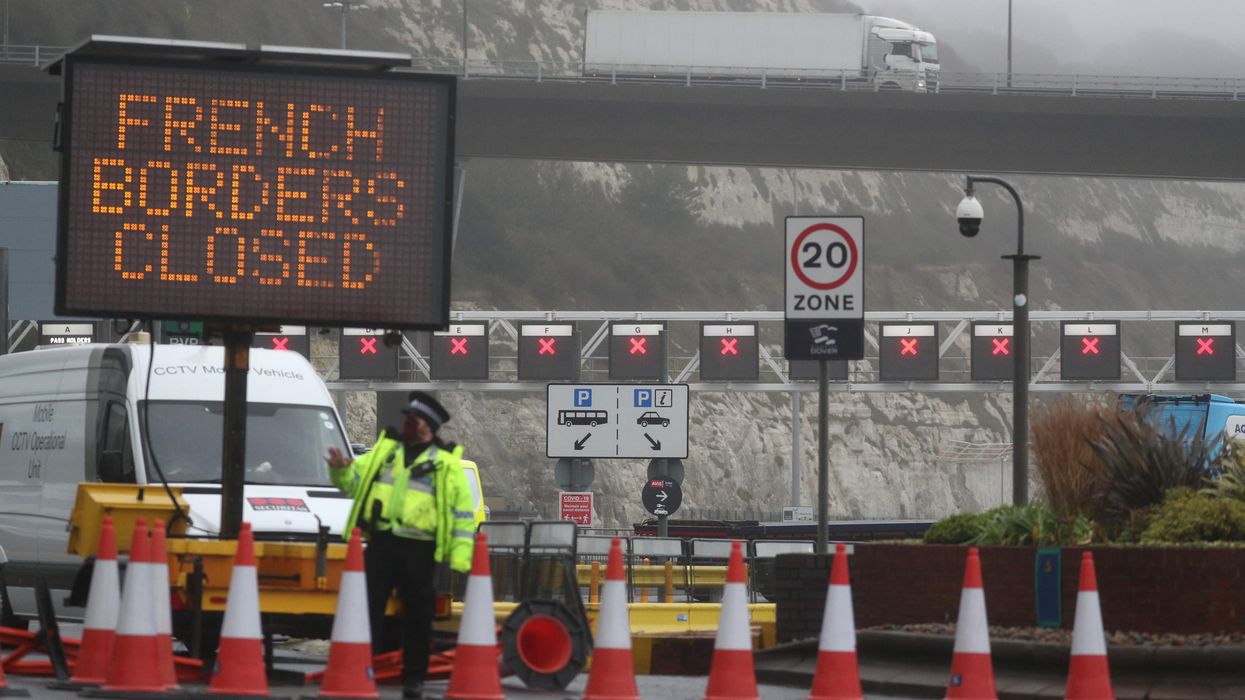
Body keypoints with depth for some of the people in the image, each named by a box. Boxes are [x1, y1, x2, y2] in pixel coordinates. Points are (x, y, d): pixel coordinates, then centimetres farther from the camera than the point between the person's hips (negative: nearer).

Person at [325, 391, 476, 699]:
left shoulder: (447, 463, 5)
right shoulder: (385, 449, 15)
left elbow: (464, 515, 4)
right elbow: (354, 481, 16)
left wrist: (459, 559, -4)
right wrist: (341, 470, -7)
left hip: (420, 550, -3)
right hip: (380, 543, 3)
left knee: (417, 616, 4)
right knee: (368, 608, 0)